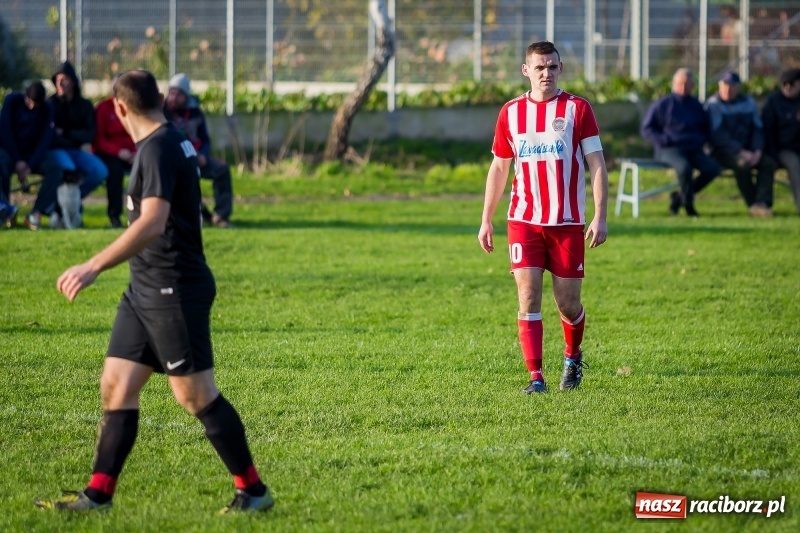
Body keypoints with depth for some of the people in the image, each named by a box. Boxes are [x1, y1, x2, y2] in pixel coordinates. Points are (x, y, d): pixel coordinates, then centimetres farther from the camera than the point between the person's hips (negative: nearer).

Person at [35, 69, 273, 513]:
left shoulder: (158, 149, -18)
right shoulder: (172, 142, 12)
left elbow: (152, 223, -31)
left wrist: (93, 267, -35)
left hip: (174, 289, -10)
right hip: (146, 289, 10)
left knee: (196, 395, -4)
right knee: (116, 387, 7)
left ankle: (253, 490, 6)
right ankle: (98, 494, 9)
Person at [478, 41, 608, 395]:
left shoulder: (577, 109, 0)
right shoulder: (511, 113, 7)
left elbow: (596, 164, -2)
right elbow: (498, 168, 14)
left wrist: (600, 216, -11)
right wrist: (486, 220, 10)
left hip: (567, 222, -1)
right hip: (524, 220, 1)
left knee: (567, 303, 5)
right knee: (528, 296, -10)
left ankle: (573, 356, 34)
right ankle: (535, 377, -9)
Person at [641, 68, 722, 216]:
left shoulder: (697, 106, 18)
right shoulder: (662, 104, 4)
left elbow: (705, 130, 30)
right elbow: (646, 129, 4)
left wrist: (701, 140, 7)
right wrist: (663, 140, -12)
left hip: (694, 150, 5)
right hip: (669, 149, -5)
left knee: (713, 168, -23)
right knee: (684, 167, -38)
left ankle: (680, 197, -8)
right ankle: (688, 204, -15)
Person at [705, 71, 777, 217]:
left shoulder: (749, 103, 14)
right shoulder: (713, 104, -4)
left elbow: (758, 129, 12)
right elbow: (717, 134, -13)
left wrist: (757, 151, -8)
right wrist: (741, 152, -22)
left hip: (747, 150, 5)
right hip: (722, 151, -5)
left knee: (769, 163, -22)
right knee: (742, 163, -35)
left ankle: (762, 202, -34)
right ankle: (753, 204, -26)